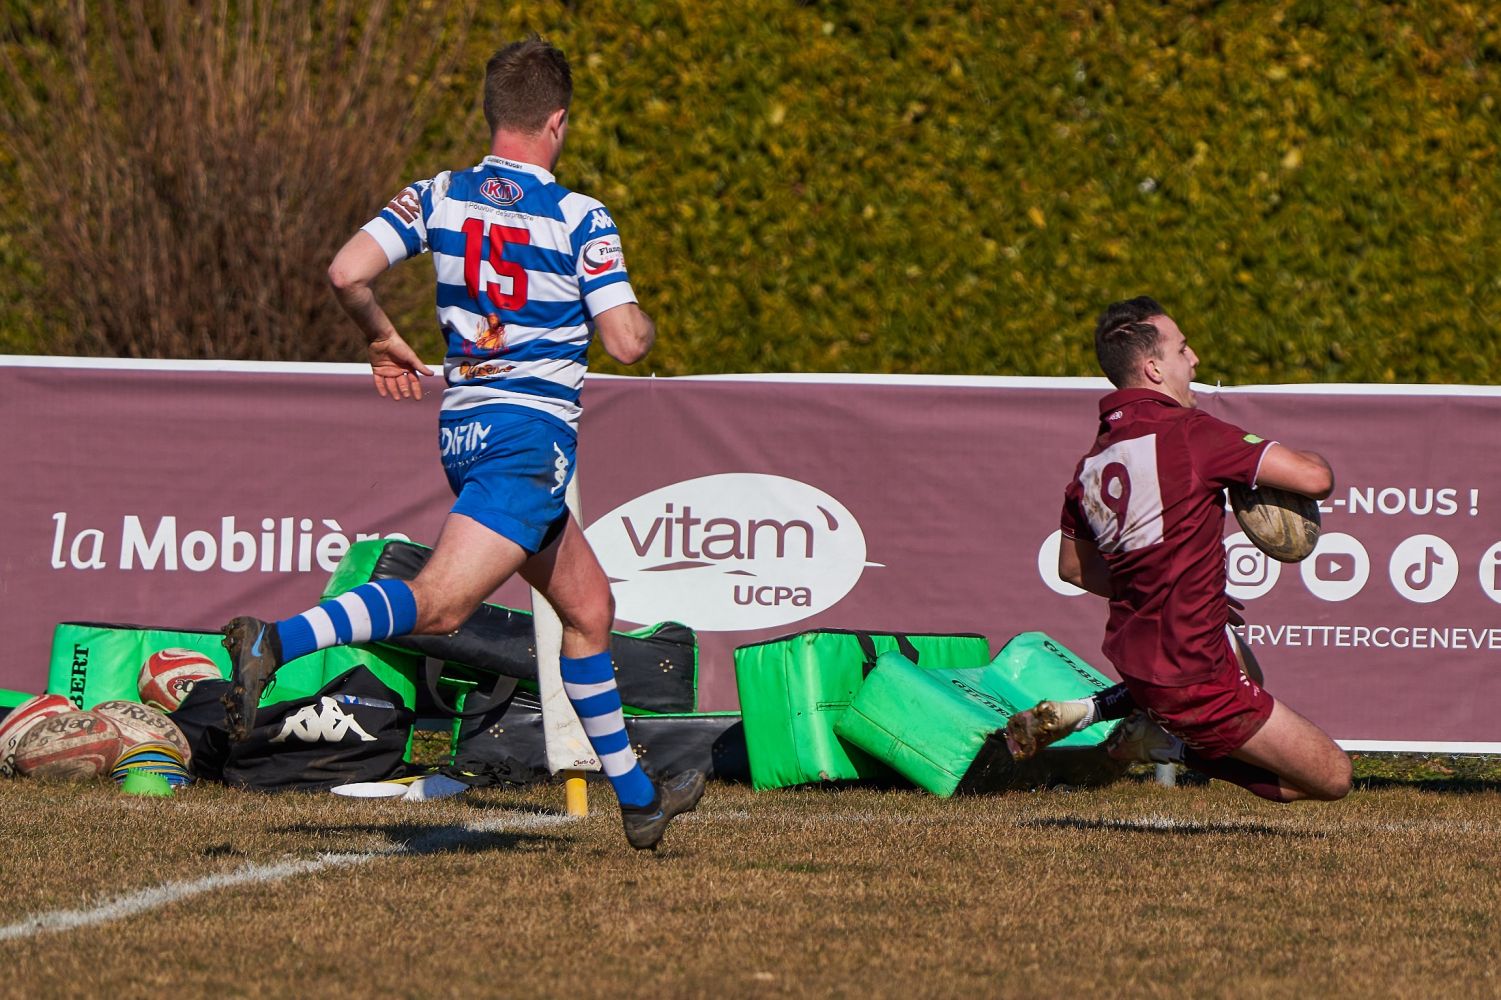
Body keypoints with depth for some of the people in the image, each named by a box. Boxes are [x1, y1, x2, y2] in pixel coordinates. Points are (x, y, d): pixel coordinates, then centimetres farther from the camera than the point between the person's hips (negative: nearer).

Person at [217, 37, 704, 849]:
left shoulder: (438, 197, 5)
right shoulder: (580, 220, -8)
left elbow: (346, 273, -5)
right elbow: (625, 342, -11)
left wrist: (384, 344, 14)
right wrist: (646, 324, 13)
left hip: (464, 429, 8)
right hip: (531, 432, -8)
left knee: (588, 606, 20)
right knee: (438, 605, -20)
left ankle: (636, 796, 28)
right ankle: (275, 642, -40)